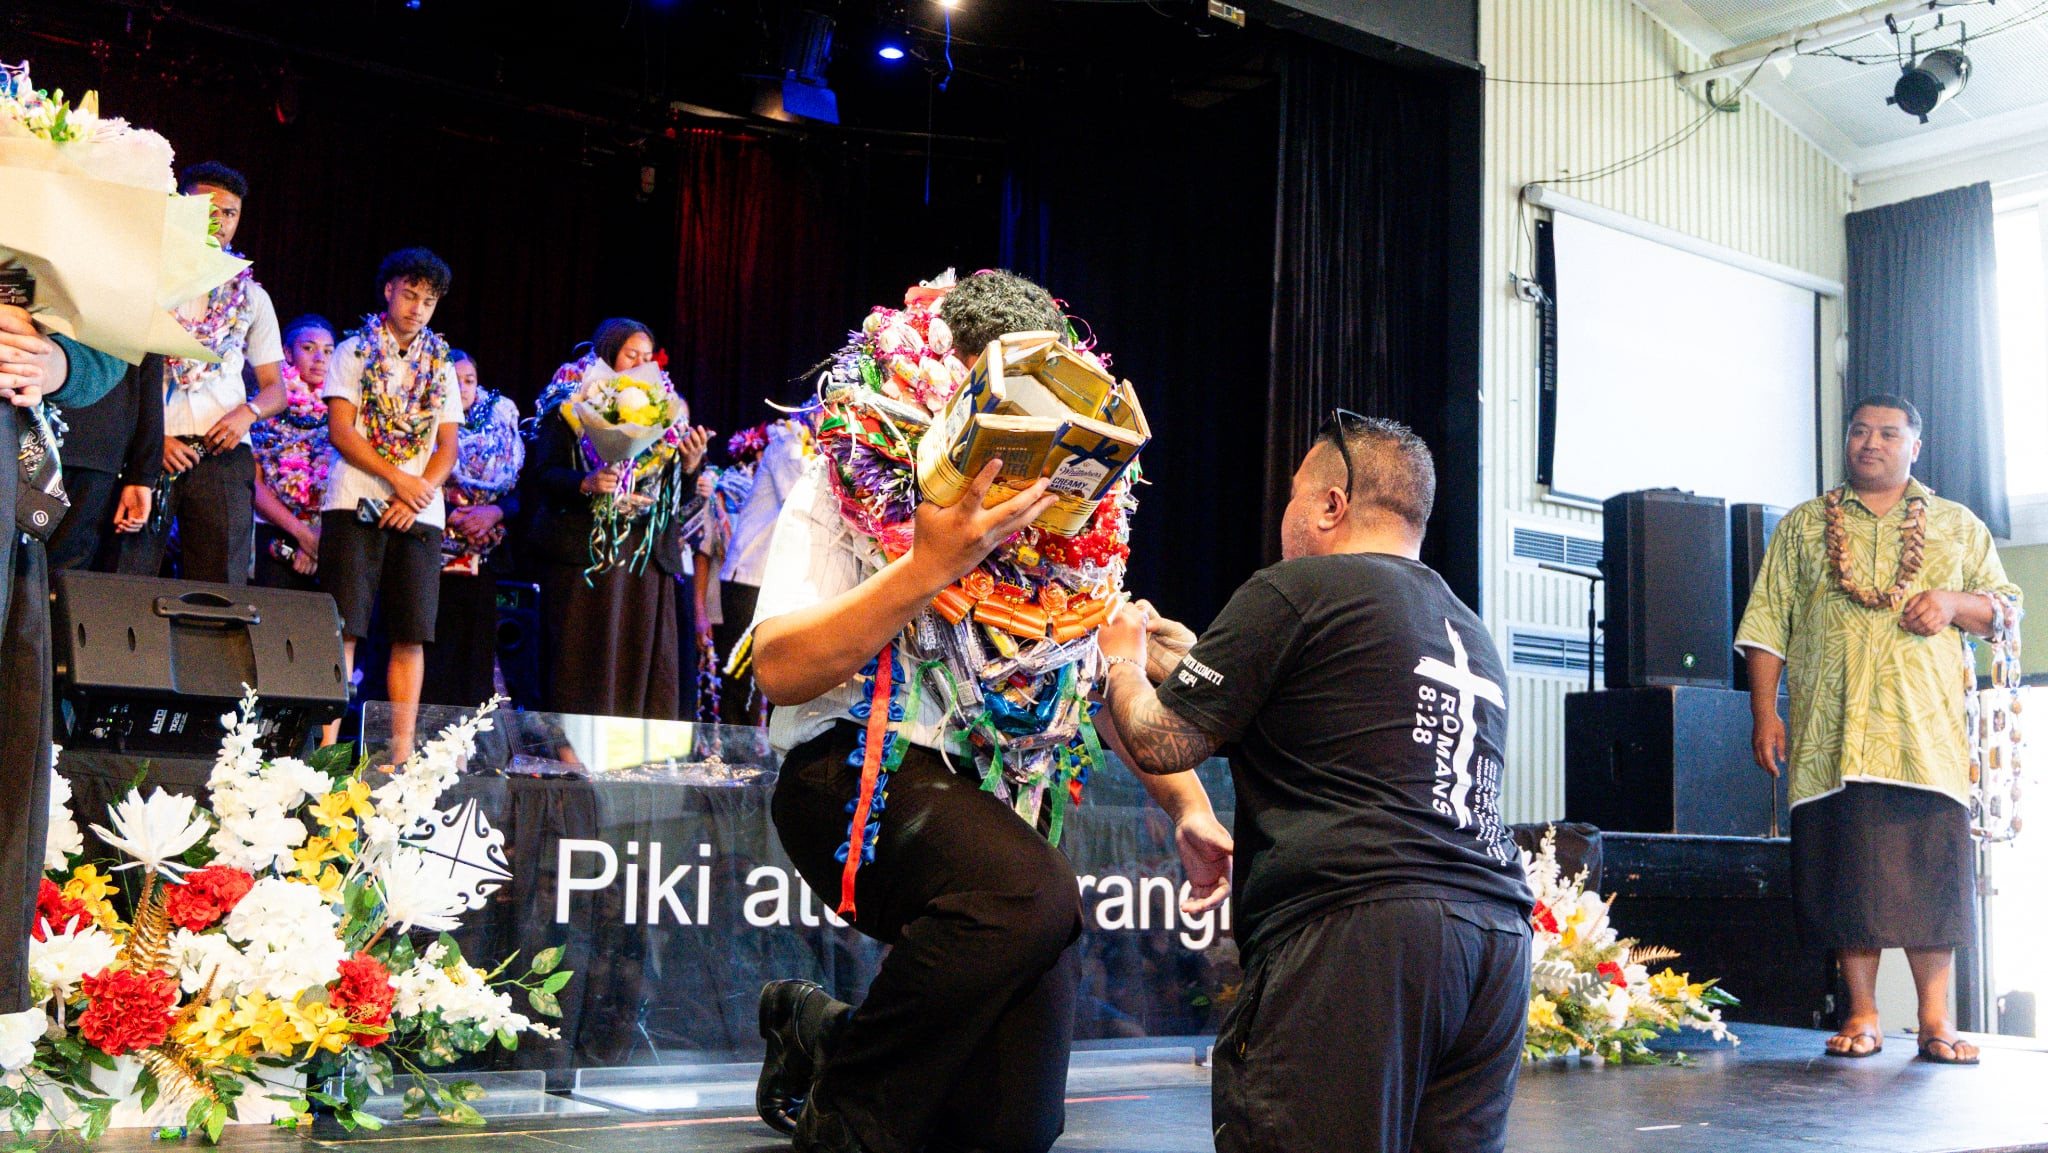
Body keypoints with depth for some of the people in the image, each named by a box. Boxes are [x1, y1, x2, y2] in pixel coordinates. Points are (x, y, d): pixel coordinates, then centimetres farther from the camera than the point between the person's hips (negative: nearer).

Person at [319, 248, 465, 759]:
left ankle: (403, 749, 3)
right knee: (343, 628, -8)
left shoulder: (441, 365, 18)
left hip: (420, 514, 3)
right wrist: (397, 478, -13)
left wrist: (421, 491, -8)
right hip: (356, 505, -3)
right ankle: (327, 742, -8)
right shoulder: (354, 352, 9)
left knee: (412, 634, 0)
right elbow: (340, 430, -2)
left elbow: (448, 446, 11)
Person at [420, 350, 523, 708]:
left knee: (475, 657, 1)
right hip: (433, 557, -3)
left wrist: (495, 512, -10)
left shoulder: (499, 433, 15)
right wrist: (453, 516, -15)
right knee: (433, 662, -9)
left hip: (480, 563, 4)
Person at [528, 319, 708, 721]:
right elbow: (545, 474, -4)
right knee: (588, 661, -8)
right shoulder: (571, 406, 5)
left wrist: (691, 463, -1)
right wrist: (586, 484, -22)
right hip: (587, 552, -5)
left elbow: (680, 497, 18)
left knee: (645, 662, 1)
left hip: (649, 557, 5)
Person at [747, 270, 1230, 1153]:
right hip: (862, 773, -5)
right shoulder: (852, 486, -7)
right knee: (1028, 891, -37)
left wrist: (1187, 804, 9)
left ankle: (816, 1030, 27)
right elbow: (780, 672, -18)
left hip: (1004, 800, 5)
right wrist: (927, 569, -26)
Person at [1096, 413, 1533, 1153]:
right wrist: (1193, 662, 39)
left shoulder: (1297, 590, 0)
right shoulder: (1474, 634, 25)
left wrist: (1123, 661, 23)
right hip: (1499, 936, 8)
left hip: (1359, 928, -8)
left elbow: (1160, 744, 0)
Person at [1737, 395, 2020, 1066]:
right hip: (1831, 732, 0)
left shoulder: (1957, 525, 18)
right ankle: (1862, 1016, 6)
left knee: (1932, 869, -5)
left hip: (1926, 729, 0)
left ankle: (1936, 1021, 2)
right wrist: (1764, 713, 0)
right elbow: (1767, 625, 10)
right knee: (1846, 866, -2)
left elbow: (2008, 607, 17)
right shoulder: (1802, 527, 16)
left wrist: (1955, 603, -5)